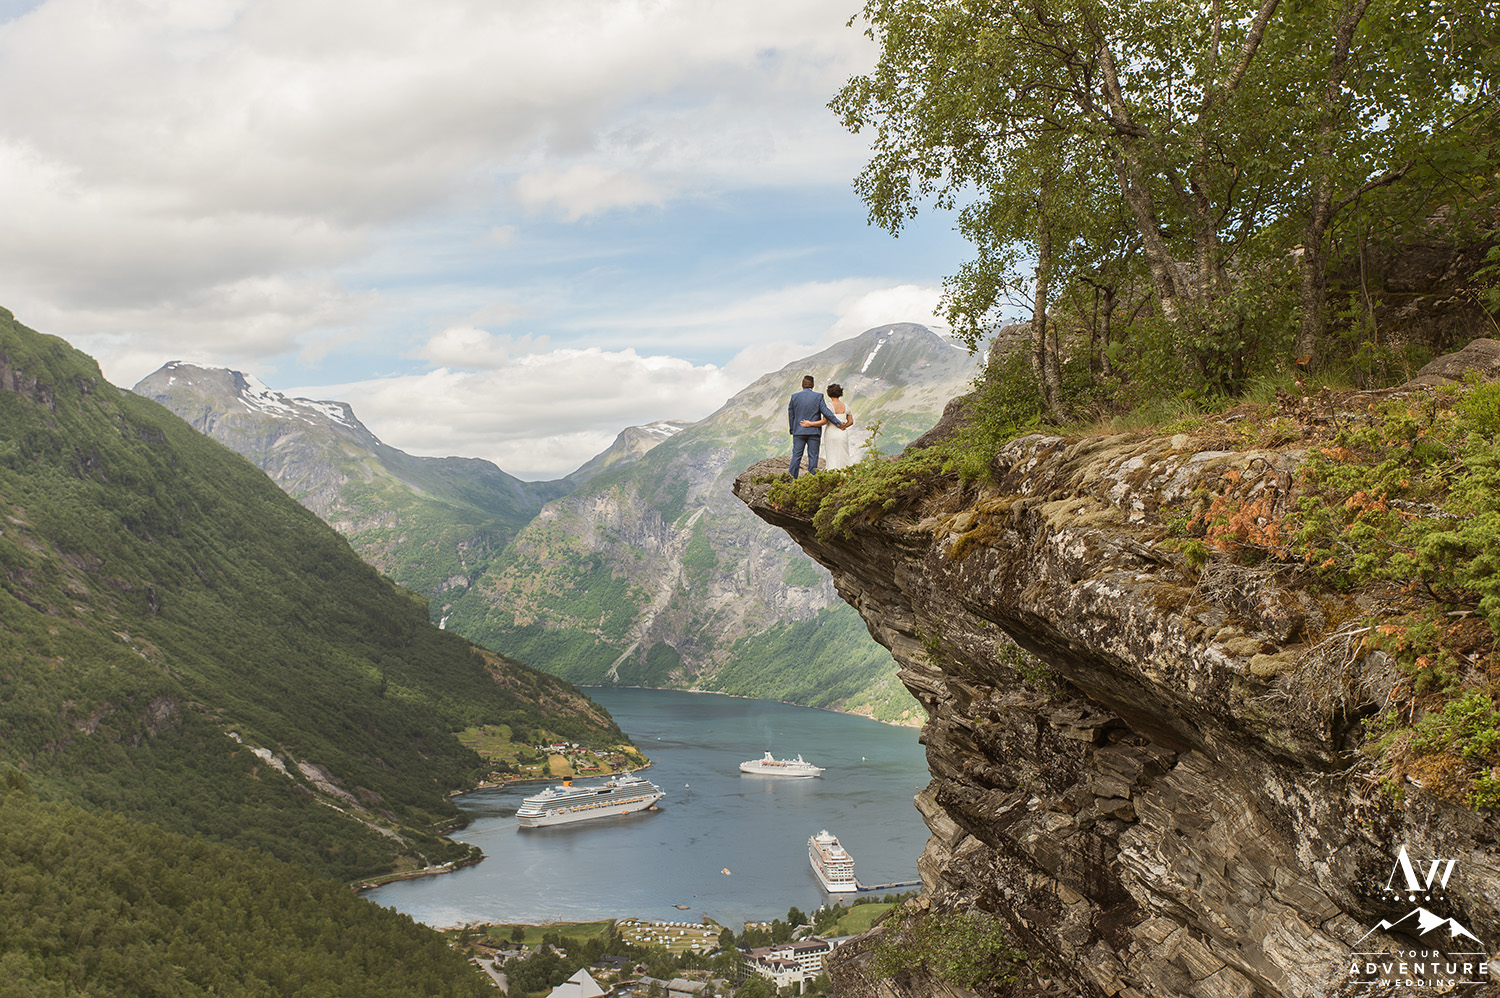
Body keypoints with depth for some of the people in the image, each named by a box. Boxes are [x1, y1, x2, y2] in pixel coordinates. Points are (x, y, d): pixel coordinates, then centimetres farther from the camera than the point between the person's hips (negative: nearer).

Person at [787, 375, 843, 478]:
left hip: (798, 432, 1)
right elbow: (826, 412, -9)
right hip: (814, 432, -1)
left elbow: (790, 414, 6)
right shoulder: (818, 396, -6)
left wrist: (792, 429, 16)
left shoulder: (794, 396, 0)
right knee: (813, 456, 4)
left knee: (796, 455, 6)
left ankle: (793, 478, 6)